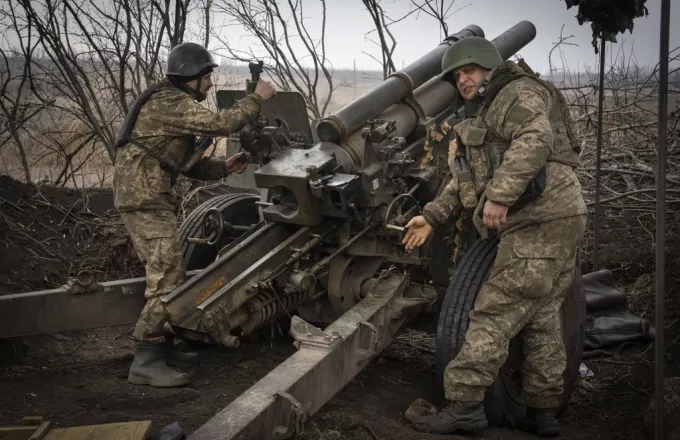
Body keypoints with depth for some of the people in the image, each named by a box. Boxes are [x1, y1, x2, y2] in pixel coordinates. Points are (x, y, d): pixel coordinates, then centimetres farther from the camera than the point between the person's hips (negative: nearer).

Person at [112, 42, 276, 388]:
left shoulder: (174, 105, 20)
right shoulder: (168, 103, -14)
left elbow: (189, 164, 20)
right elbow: (220, 123, -23)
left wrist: (223, 167, 5)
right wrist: (257, 98, -10)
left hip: (151, 199, 11)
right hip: (146, 200, -11)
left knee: (168, 276, 17)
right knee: (167, 280, -12)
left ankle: (162, 347, 27)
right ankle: (145, 362, -10)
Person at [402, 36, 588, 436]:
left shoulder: (519, 93, -3)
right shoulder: (486, 118, 28)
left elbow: (535, 139, -24)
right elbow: (466, 182, 26)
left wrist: (500, 195, -31)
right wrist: (432, 216, 17)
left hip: (542, 223, -11)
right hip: (553, 223, 11)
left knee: (496, 313, -11)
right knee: (542, 316, 12)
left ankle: (465, 404, -8)